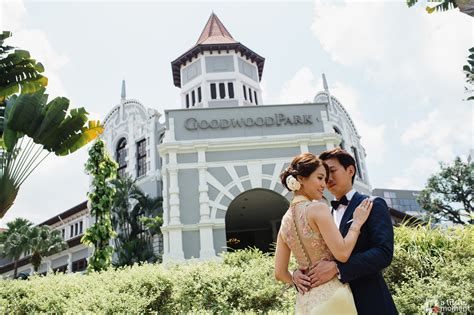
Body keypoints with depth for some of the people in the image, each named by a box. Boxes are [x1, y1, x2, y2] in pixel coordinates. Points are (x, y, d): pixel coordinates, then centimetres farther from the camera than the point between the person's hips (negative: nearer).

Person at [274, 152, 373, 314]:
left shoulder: (285, 221, 6)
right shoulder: (317, 208, -14)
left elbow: (280, 273, 6)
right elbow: (342, 253, -18)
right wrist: (357, 222, -6)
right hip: (330, 295, -6)